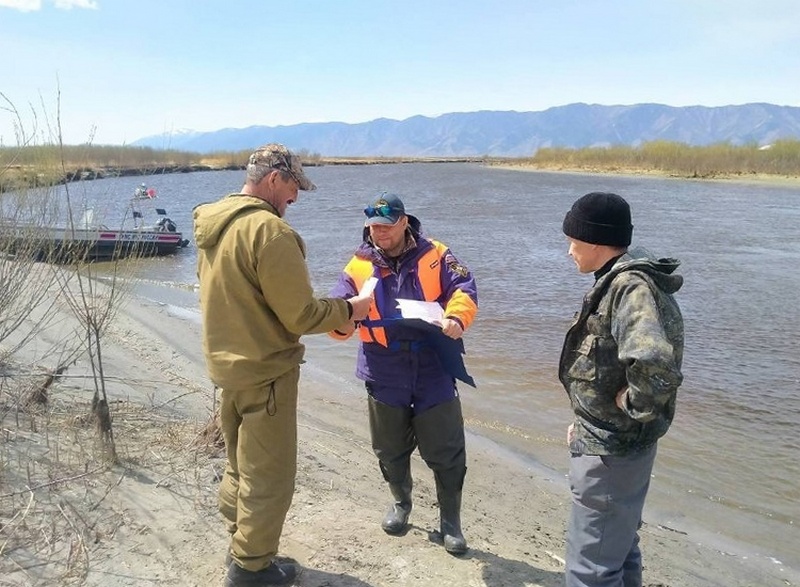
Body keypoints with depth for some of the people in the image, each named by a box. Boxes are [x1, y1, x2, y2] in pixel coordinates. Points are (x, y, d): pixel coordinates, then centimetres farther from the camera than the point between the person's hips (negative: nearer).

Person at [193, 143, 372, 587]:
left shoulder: (211, 225, 5)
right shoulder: (270, 230, -22)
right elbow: (301, 316, -21)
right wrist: (350, 309, -4)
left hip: (226, 364, 9)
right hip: (265, 371, -9)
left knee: (240, 465, 23)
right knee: (268, 476, 7)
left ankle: (241, 548, 39)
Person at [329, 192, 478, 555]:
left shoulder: (434, 256, -2)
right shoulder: (359, 267, 1)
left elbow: (463, 288, -10)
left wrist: (455, 317, -32)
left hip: (433, 371, -2)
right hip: (385, 375, 2)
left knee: (445, 451, 5)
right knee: (390, 448, 18)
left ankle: (450, 521, 24)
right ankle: (401, 503, 44)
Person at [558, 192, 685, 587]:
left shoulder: (631, 286, -24)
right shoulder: (619, 280, 8)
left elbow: (653, 363, -41)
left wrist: (634, 406, -23)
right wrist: (588, 421, 16)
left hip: (610, 451, -10)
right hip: (614, 440, 10)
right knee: (618, 548, 26)